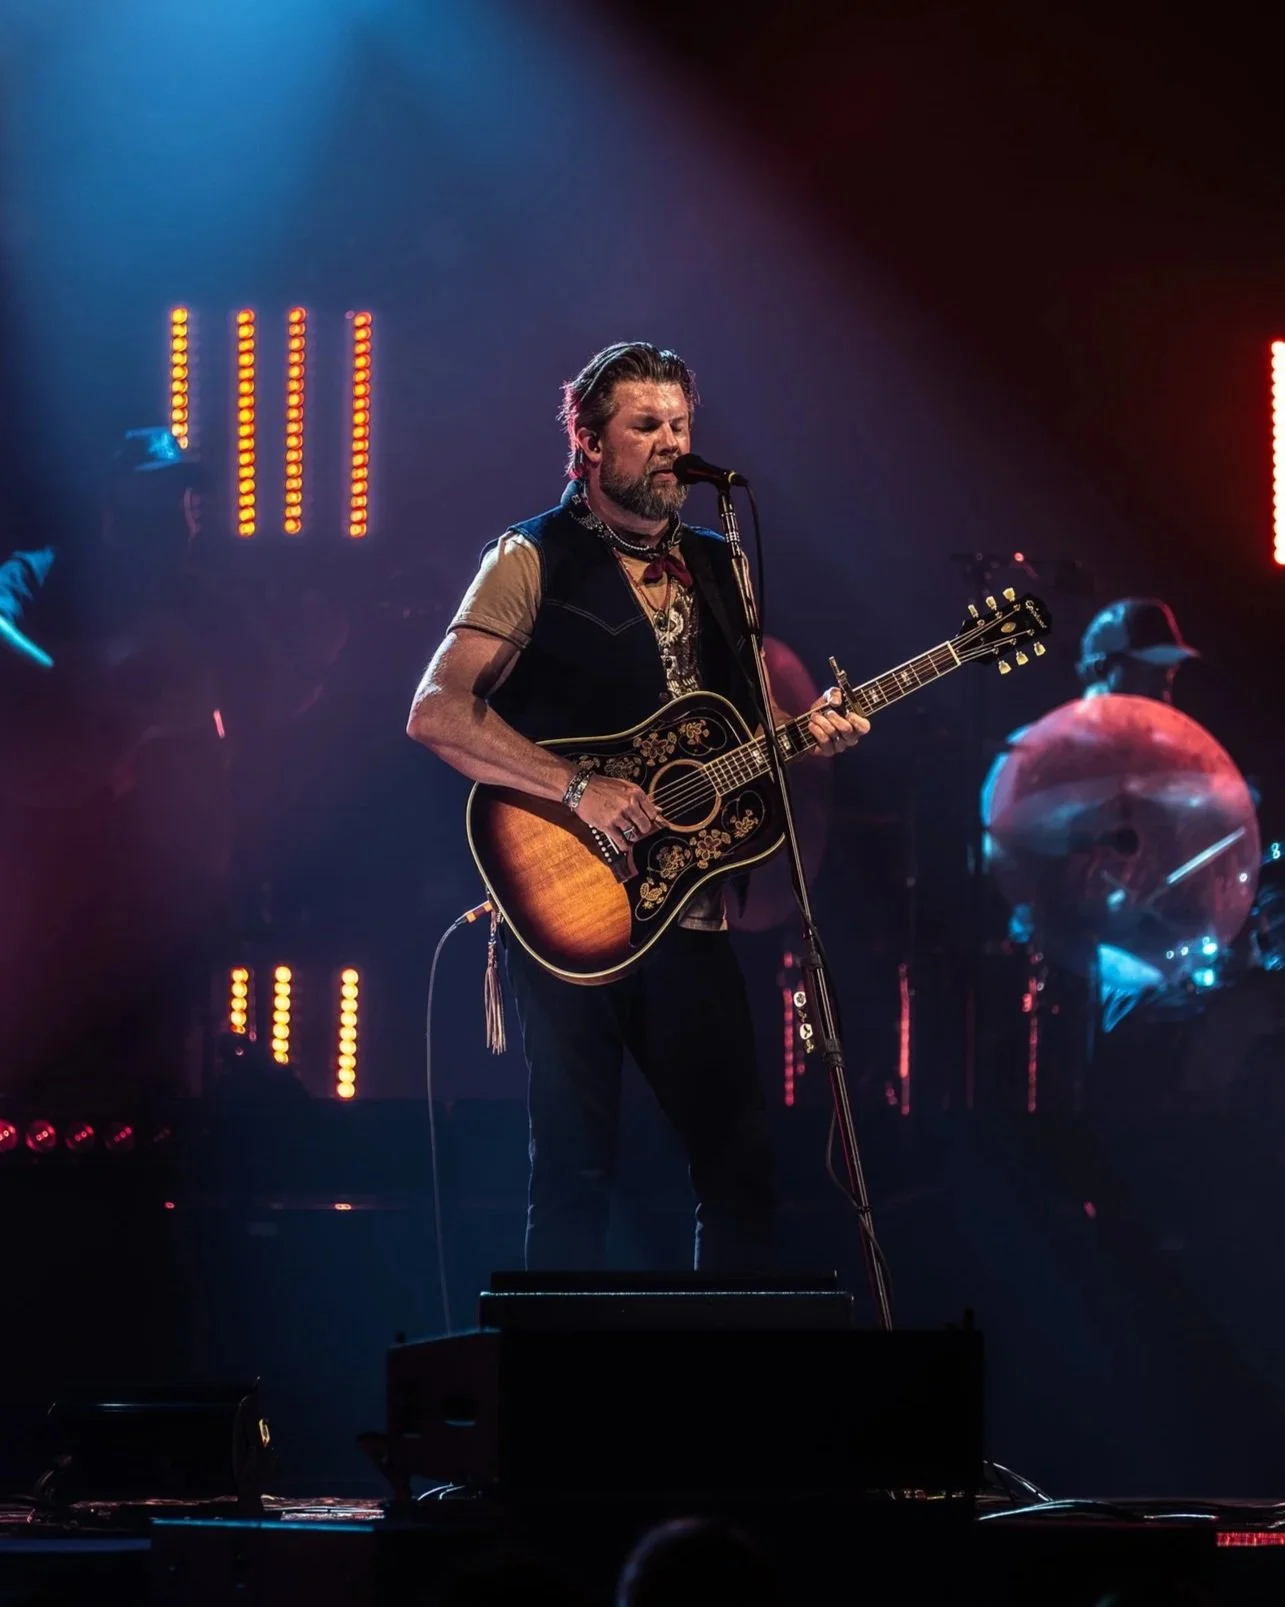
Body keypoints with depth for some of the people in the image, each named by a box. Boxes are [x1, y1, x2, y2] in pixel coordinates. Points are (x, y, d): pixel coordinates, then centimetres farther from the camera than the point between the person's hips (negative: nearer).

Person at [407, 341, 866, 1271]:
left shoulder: (720, 569, 16)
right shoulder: (534, 560, -3)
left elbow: (747, 728, 22)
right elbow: (436, 714, -14)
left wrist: (811, 732, -1)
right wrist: (578, 790, -22)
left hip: (689, 912, 5)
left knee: (741, 1160, 4)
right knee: (577, 1172, -4)